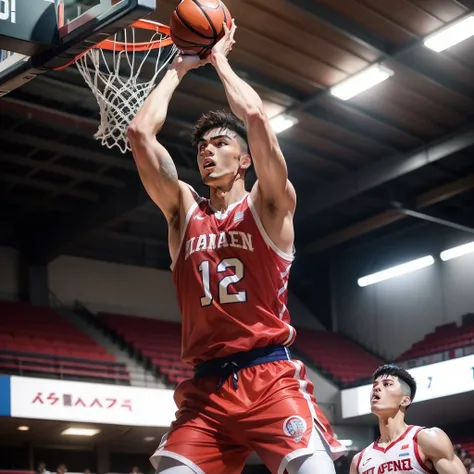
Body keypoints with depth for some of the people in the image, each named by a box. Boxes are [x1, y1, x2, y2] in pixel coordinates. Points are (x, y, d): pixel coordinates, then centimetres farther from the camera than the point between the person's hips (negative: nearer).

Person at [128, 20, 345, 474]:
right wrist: (179, 67, 13)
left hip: (270, 378, -3)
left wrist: (219, 58, 6)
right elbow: (140, 132, 4)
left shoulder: (268, 206, 6)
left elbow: (255, 117, -9)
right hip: (205, 387, 3)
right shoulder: (183, 210, 15)